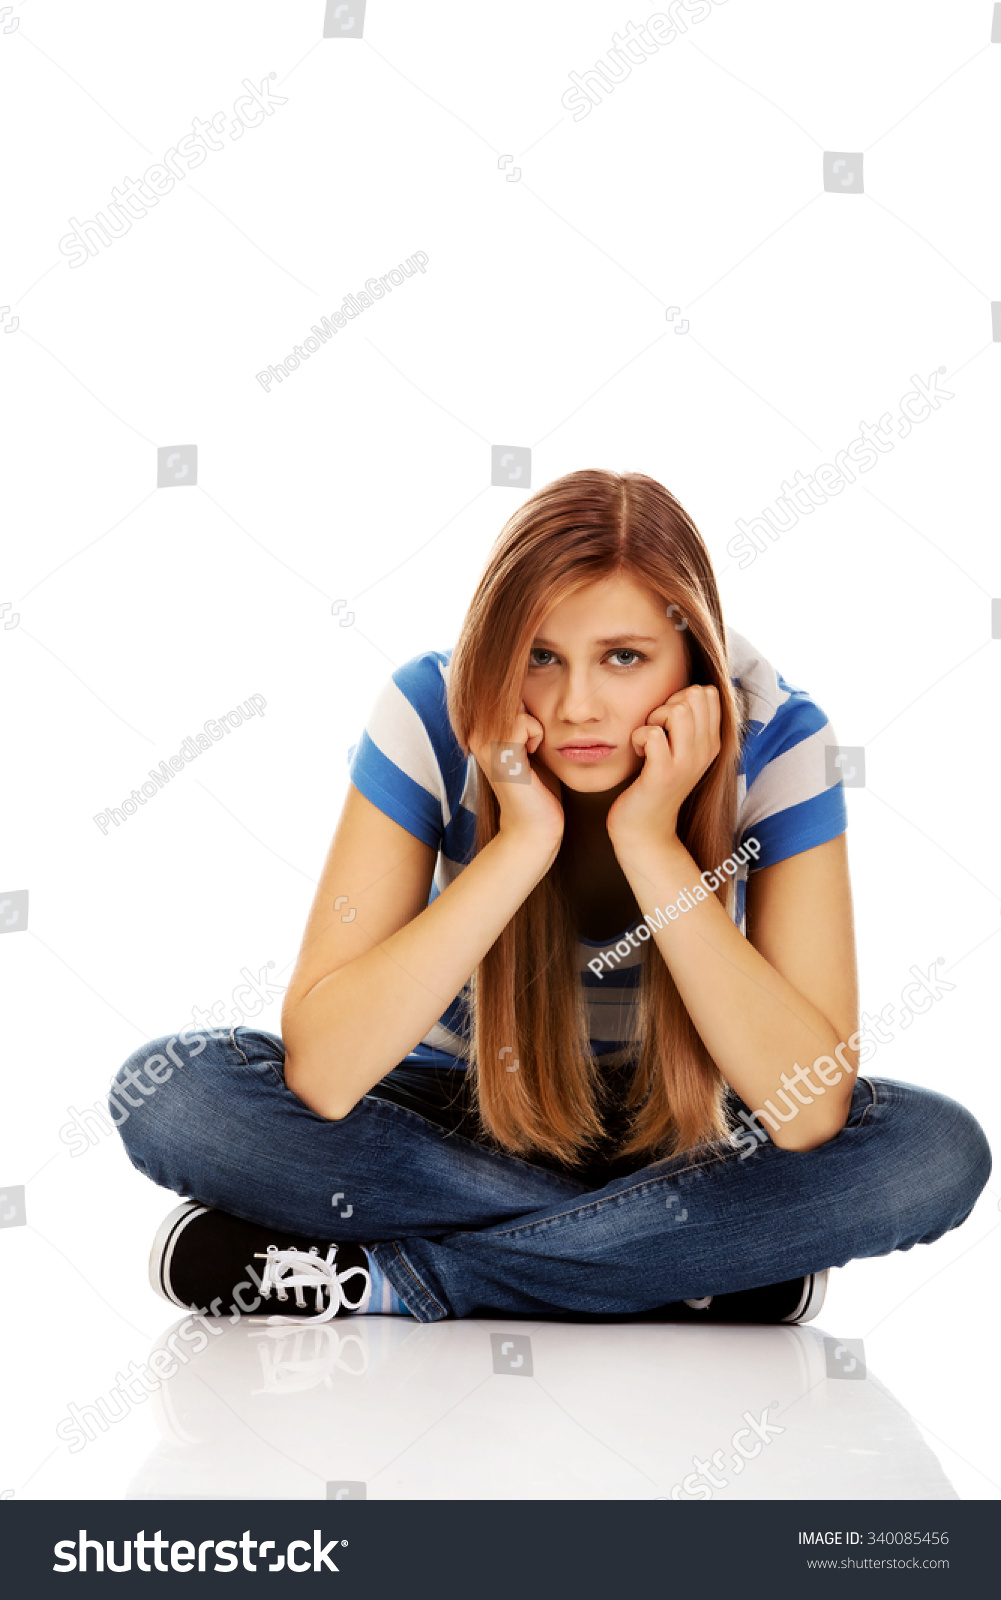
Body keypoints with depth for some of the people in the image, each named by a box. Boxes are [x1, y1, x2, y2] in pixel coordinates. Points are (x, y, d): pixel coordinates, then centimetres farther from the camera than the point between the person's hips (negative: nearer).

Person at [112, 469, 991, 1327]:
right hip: (462, 1112, 0)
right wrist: (523, 839, -34)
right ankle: (695, 1259, -20)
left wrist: (652, 844, -33)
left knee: (938, 1149, -28)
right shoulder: (433, 714, -22)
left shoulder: (772, 737, -21)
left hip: (677, 1132, 0)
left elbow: (809, 1110, -29)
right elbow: (320, 1075, -29)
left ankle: (389, 1277, -23)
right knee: (171, 1090, -25)